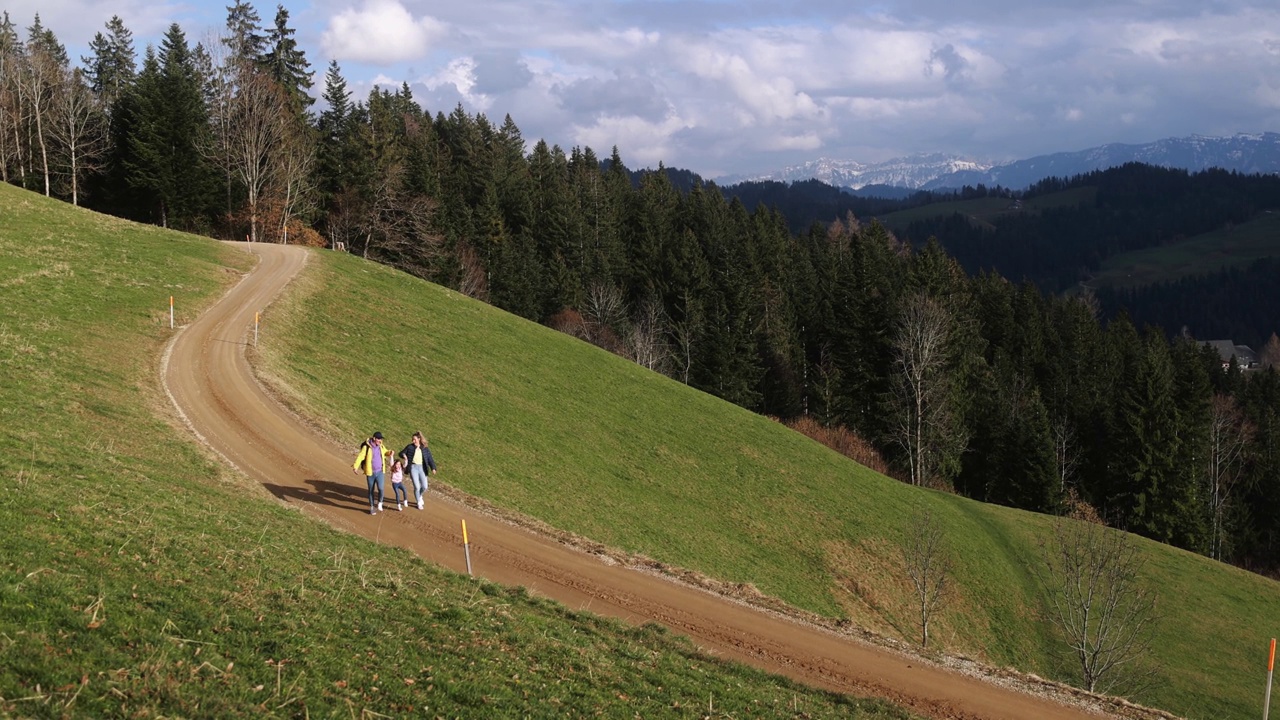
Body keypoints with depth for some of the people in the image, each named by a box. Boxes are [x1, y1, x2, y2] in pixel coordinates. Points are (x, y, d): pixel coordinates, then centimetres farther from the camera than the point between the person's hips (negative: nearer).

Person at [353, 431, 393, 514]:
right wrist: (355, 466, -38)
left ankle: (380, 503, 12)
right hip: (370, 473, -3)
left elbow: (385, 452, 22)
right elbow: (360, 457, -22)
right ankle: (372, 507, 26)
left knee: (381, 488, -15)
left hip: (380, 472, 3)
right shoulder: (366, 447, -14)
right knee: (371, 490, 9)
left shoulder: (381, 447, 2)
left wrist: (390, 452, -2)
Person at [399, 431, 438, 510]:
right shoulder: (410, 447, 1)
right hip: (413, 468, -2)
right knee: (416, 486, -8)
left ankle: (420, 496, 33)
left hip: (422, 468, 2)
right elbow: (401, 453, 8)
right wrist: (404, 456, -17)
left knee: (424, 487, -1)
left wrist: (433, 468, -16)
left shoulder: (425, 449, 3)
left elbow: (430, 459, -2)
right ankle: (419, 503, 11)